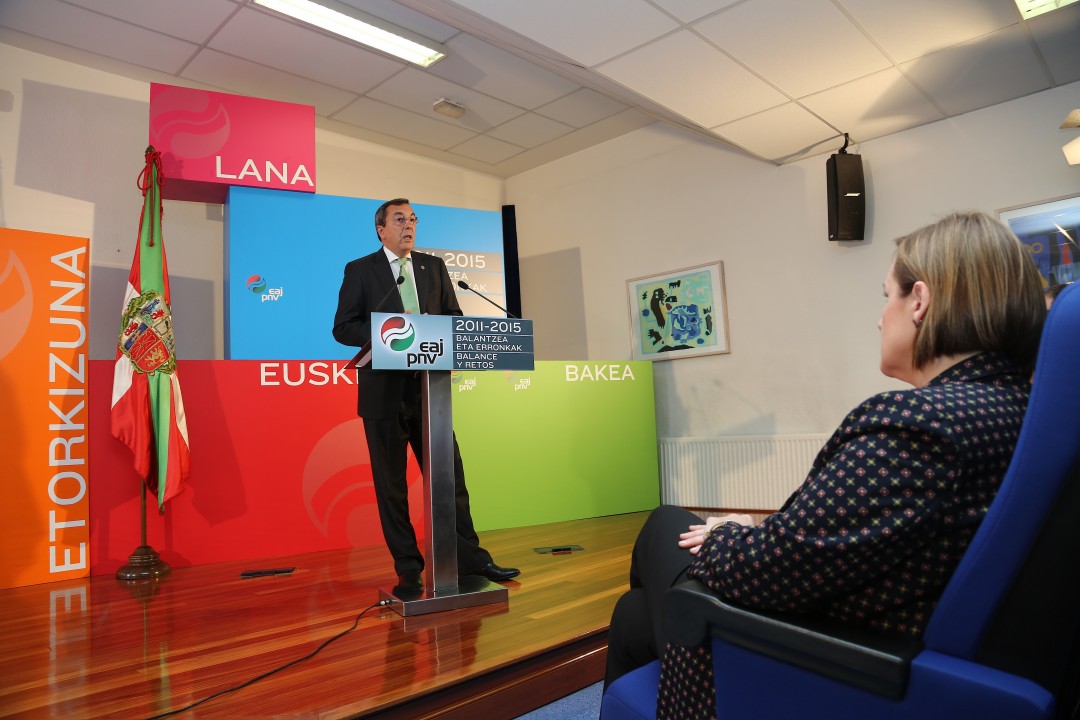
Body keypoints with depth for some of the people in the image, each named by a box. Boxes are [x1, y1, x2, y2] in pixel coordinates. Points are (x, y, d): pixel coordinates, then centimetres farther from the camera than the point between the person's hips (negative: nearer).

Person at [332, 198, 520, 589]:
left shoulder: (434, 266, 13)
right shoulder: (359, 270, 3)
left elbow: (454, 317, 12)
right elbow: (343, 328, -3)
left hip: (430, 389, 3)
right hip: (385, 392, -2)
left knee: (450, 475, 5)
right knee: (391, 484, 5)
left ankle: (469, 558, 15)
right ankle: (408, 569, 17)